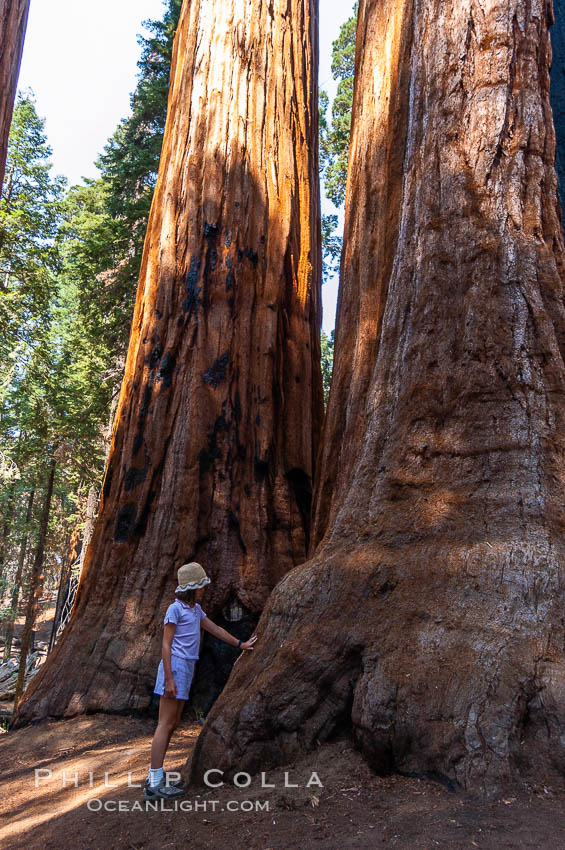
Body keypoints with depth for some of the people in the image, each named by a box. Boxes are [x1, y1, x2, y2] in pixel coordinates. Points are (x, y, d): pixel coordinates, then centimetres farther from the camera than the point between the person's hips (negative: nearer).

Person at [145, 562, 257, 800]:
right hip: (175, 666, -9)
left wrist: (240, 644, 27)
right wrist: (169, 679, -17)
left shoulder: (195, 609, 15)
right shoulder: (175, 609, -9)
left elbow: (215, 629, 24)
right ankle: (155, 784, -4)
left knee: (172, 724, 10)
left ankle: (155, 776, 16)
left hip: (187, 669, 9)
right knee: (166, 724, -7)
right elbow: (166, 645, -12)